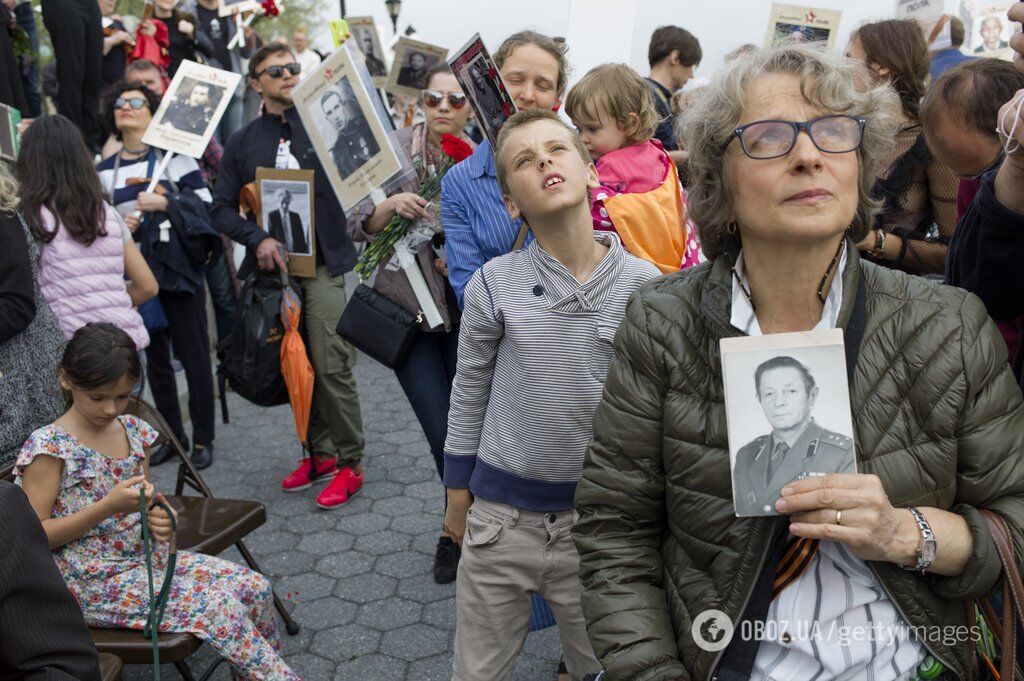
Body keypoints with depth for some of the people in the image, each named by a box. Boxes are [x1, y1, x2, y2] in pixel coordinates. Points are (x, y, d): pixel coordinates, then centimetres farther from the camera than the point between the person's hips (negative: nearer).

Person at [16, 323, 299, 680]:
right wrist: (109, 507, -23)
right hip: (92, 581, -6)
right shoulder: (48, 447, -14)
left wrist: (158, 519, -7)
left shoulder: (135, 431, 4)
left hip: (144, 556, 6)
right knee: (219, 605, -22)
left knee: (254, 586, -9)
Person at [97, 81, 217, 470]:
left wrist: (165, 203, -19)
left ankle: (203, 439, 12)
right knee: (154, 357, 11)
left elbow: (204, 206, -6)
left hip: (178, 270, -4)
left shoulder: (176, 157, 0)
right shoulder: (104, 171, 12)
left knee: (193, 356, 0)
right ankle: (172, 435, 24)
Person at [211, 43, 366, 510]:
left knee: (332, 366, -8)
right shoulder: (242, 143, 10)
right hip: (272, 266, 3)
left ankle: (349, 463, 5)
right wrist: (257, 238, -10)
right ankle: (319, 454, 24)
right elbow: (222, 209, 6)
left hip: (322, 264, -3)